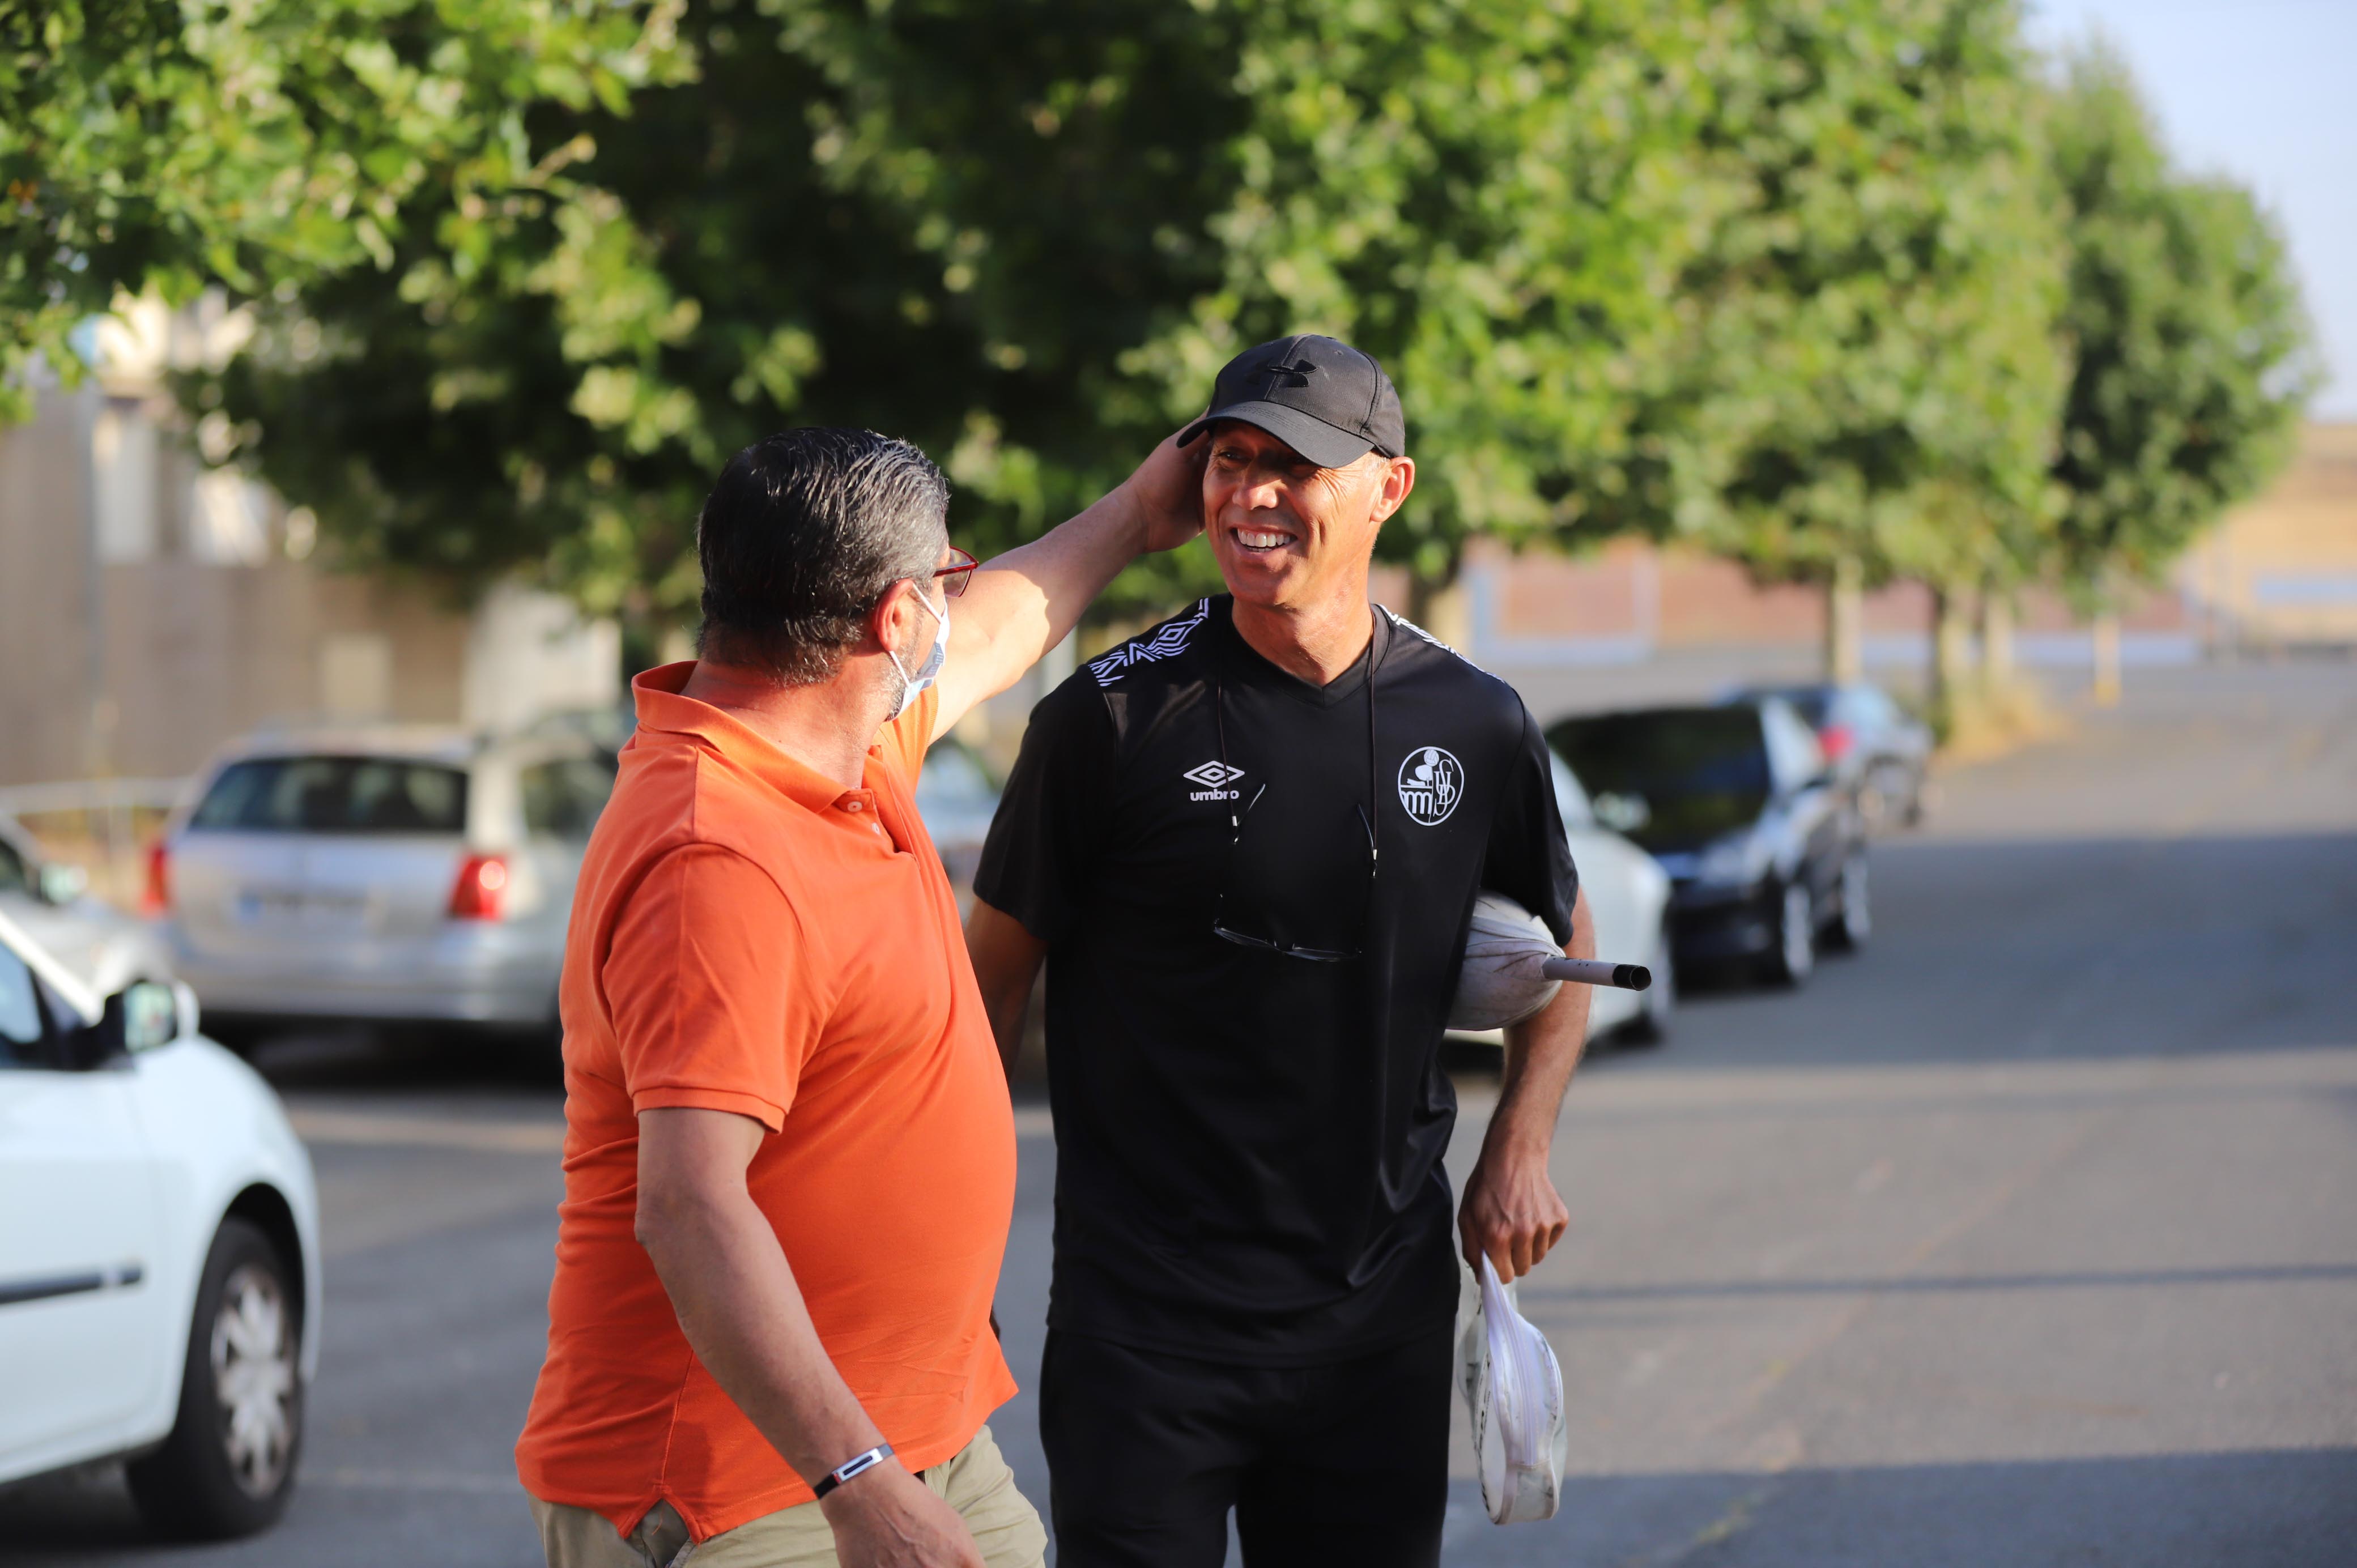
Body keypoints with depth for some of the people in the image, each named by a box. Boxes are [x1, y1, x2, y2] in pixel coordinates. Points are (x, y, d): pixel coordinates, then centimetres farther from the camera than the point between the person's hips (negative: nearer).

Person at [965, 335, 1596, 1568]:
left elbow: (1562, 940, 21)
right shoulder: (1114, 716, -7)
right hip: (1146, 1315, -3)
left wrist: (1519, 1147, 8)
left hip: (1381, 1314, 3)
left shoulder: (1473, 725, 3)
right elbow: (995, 971, 0)